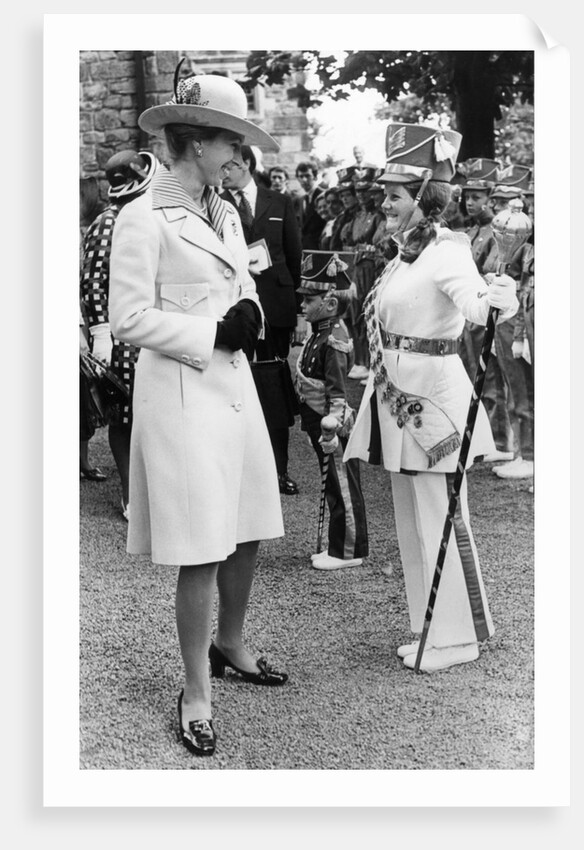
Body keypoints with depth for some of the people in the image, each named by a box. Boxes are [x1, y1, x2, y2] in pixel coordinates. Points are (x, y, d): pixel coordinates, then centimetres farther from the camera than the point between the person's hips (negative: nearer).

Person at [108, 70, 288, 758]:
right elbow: (129, 319, -13)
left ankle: (229, 645, 38)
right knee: (201, 553, -4)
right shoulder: (144, 218, -10)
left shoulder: (225, 215, 14)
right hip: (181, 393, -8)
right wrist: (213, 334, -14)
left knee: (247, 535, 14)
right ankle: (197, 692, 12)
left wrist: (249, 316, 1)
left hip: (234, 385, 8)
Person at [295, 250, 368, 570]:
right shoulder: (320, 334, 10)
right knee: (335, 488, 16)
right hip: (318, 421, 10)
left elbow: (337, 390, -23)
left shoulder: (334, 341, -19)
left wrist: (332, 427, -28)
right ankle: (339, 547, 26)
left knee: (343, 489, 1)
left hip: (333, 426, -10)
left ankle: (350, 551, 11)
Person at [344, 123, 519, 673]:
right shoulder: (405, 252, 11)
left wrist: (497, 299, -53)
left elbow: (475, 302, -34)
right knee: (412, 518, 16)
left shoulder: (447, 251, -14)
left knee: (439, 518, -1)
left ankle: (457, 636, 13)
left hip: (432, 396, -9)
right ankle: (431, 627, 29)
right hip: (397, 398, 9)